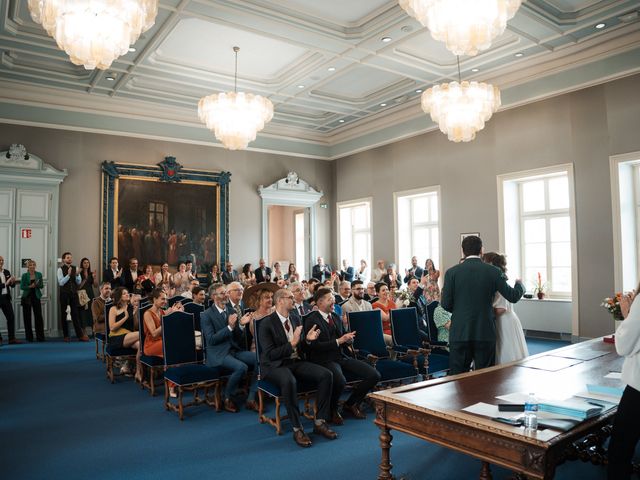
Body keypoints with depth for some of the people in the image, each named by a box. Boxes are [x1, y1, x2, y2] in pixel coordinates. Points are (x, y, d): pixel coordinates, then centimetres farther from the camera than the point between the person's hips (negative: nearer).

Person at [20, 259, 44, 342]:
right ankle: (29, 337, 11)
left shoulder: (39, 274, 4)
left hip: (36, 297, 1)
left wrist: (37, 285, -14)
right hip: (27, 297, -1)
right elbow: (21, 287, -3)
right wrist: (30, 286, -18)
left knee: (38, 316, -4)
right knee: (27, 317, 2)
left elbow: (42, 286, 6)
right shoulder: (24, 275, -1)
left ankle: (40, 337, 1)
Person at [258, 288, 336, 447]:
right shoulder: (267, 323, -9)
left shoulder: (295, 320, 12)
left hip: (296, 362, 6)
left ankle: (319, 422, -8)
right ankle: (297, 429, -25)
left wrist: (307, 340, -2)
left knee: (326, 375, -16)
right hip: (275, 365, -6)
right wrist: (291, 344, -23)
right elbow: (270, 354, -16)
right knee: (289, 381, -40)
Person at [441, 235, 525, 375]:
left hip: (459, 333, -1)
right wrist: (519, 284, 24)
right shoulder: (493, 271, -3)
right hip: (486, 333, 1)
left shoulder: (452, 272, -5)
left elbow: (446, 304, -5)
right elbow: (513, 296, 3)